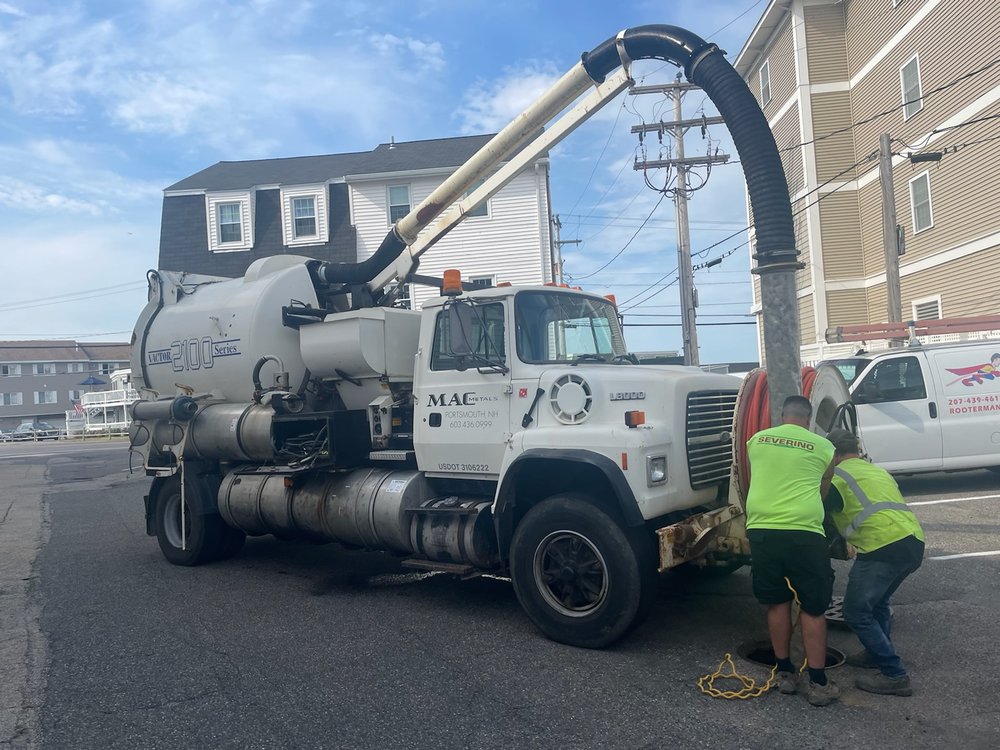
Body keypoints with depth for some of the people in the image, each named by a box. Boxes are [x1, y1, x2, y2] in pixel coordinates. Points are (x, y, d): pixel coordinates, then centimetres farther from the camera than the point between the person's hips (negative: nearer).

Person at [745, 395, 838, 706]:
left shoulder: (756, 440, 11)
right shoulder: (823, 446, 6)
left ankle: (785, 673, 25)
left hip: (761, 529, 2)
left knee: (777, 603, 16)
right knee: (813, 609, 11)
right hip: (803, 532, -2)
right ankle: (818, 683, 16)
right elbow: (824, 490, 18)